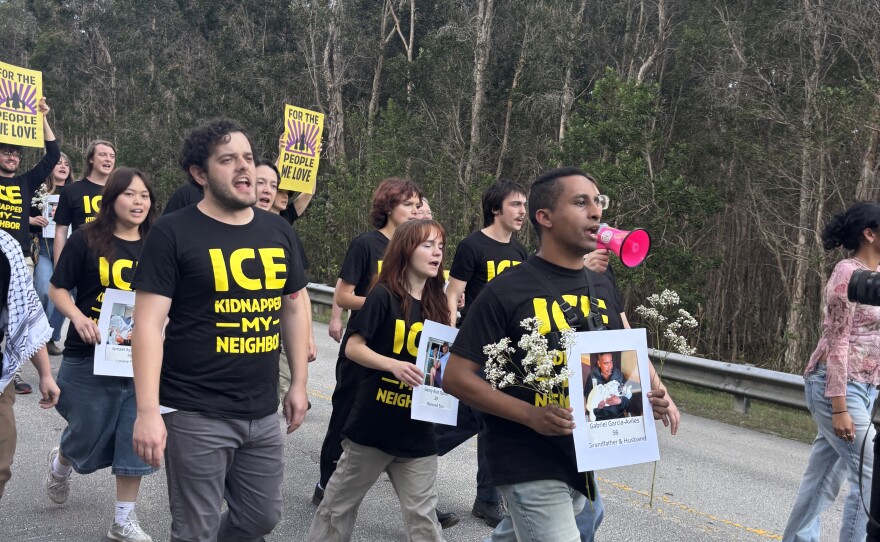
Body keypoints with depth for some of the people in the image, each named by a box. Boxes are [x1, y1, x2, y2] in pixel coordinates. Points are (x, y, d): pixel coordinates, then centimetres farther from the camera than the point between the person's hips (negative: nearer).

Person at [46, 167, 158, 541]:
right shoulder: (86, 239, -7)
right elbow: (58, 289, -4)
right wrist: (78, 317, -21)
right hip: (89, 357, -3)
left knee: (135, 439, 3)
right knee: (89, 436, 10)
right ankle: (60, 463, 48)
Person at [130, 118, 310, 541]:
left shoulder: (278, 231, 8)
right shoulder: (173, 233, -9)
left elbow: (293, 310, 17)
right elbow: (149, 324, -13)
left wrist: (299, 383, 15)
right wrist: (148, 410, -20)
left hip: (262, 414, 6)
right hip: (195, 415, -5)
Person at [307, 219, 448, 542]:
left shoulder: (435, 304, 8)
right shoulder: (384, 296, -9)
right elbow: (353, 348, -11)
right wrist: (394, 365, -24)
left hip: (418, 430, 5)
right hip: (374, 422, -4)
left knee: (422, 514, 6)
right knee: (341, 501, 10)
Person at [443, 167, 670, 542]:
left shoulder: (602, 289, 5)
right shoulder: (507, 290, -14)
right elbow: (456, 377, -14)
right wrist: (531, 415, -27)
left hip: (581, 456, 7)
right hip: (529, 462, -7)